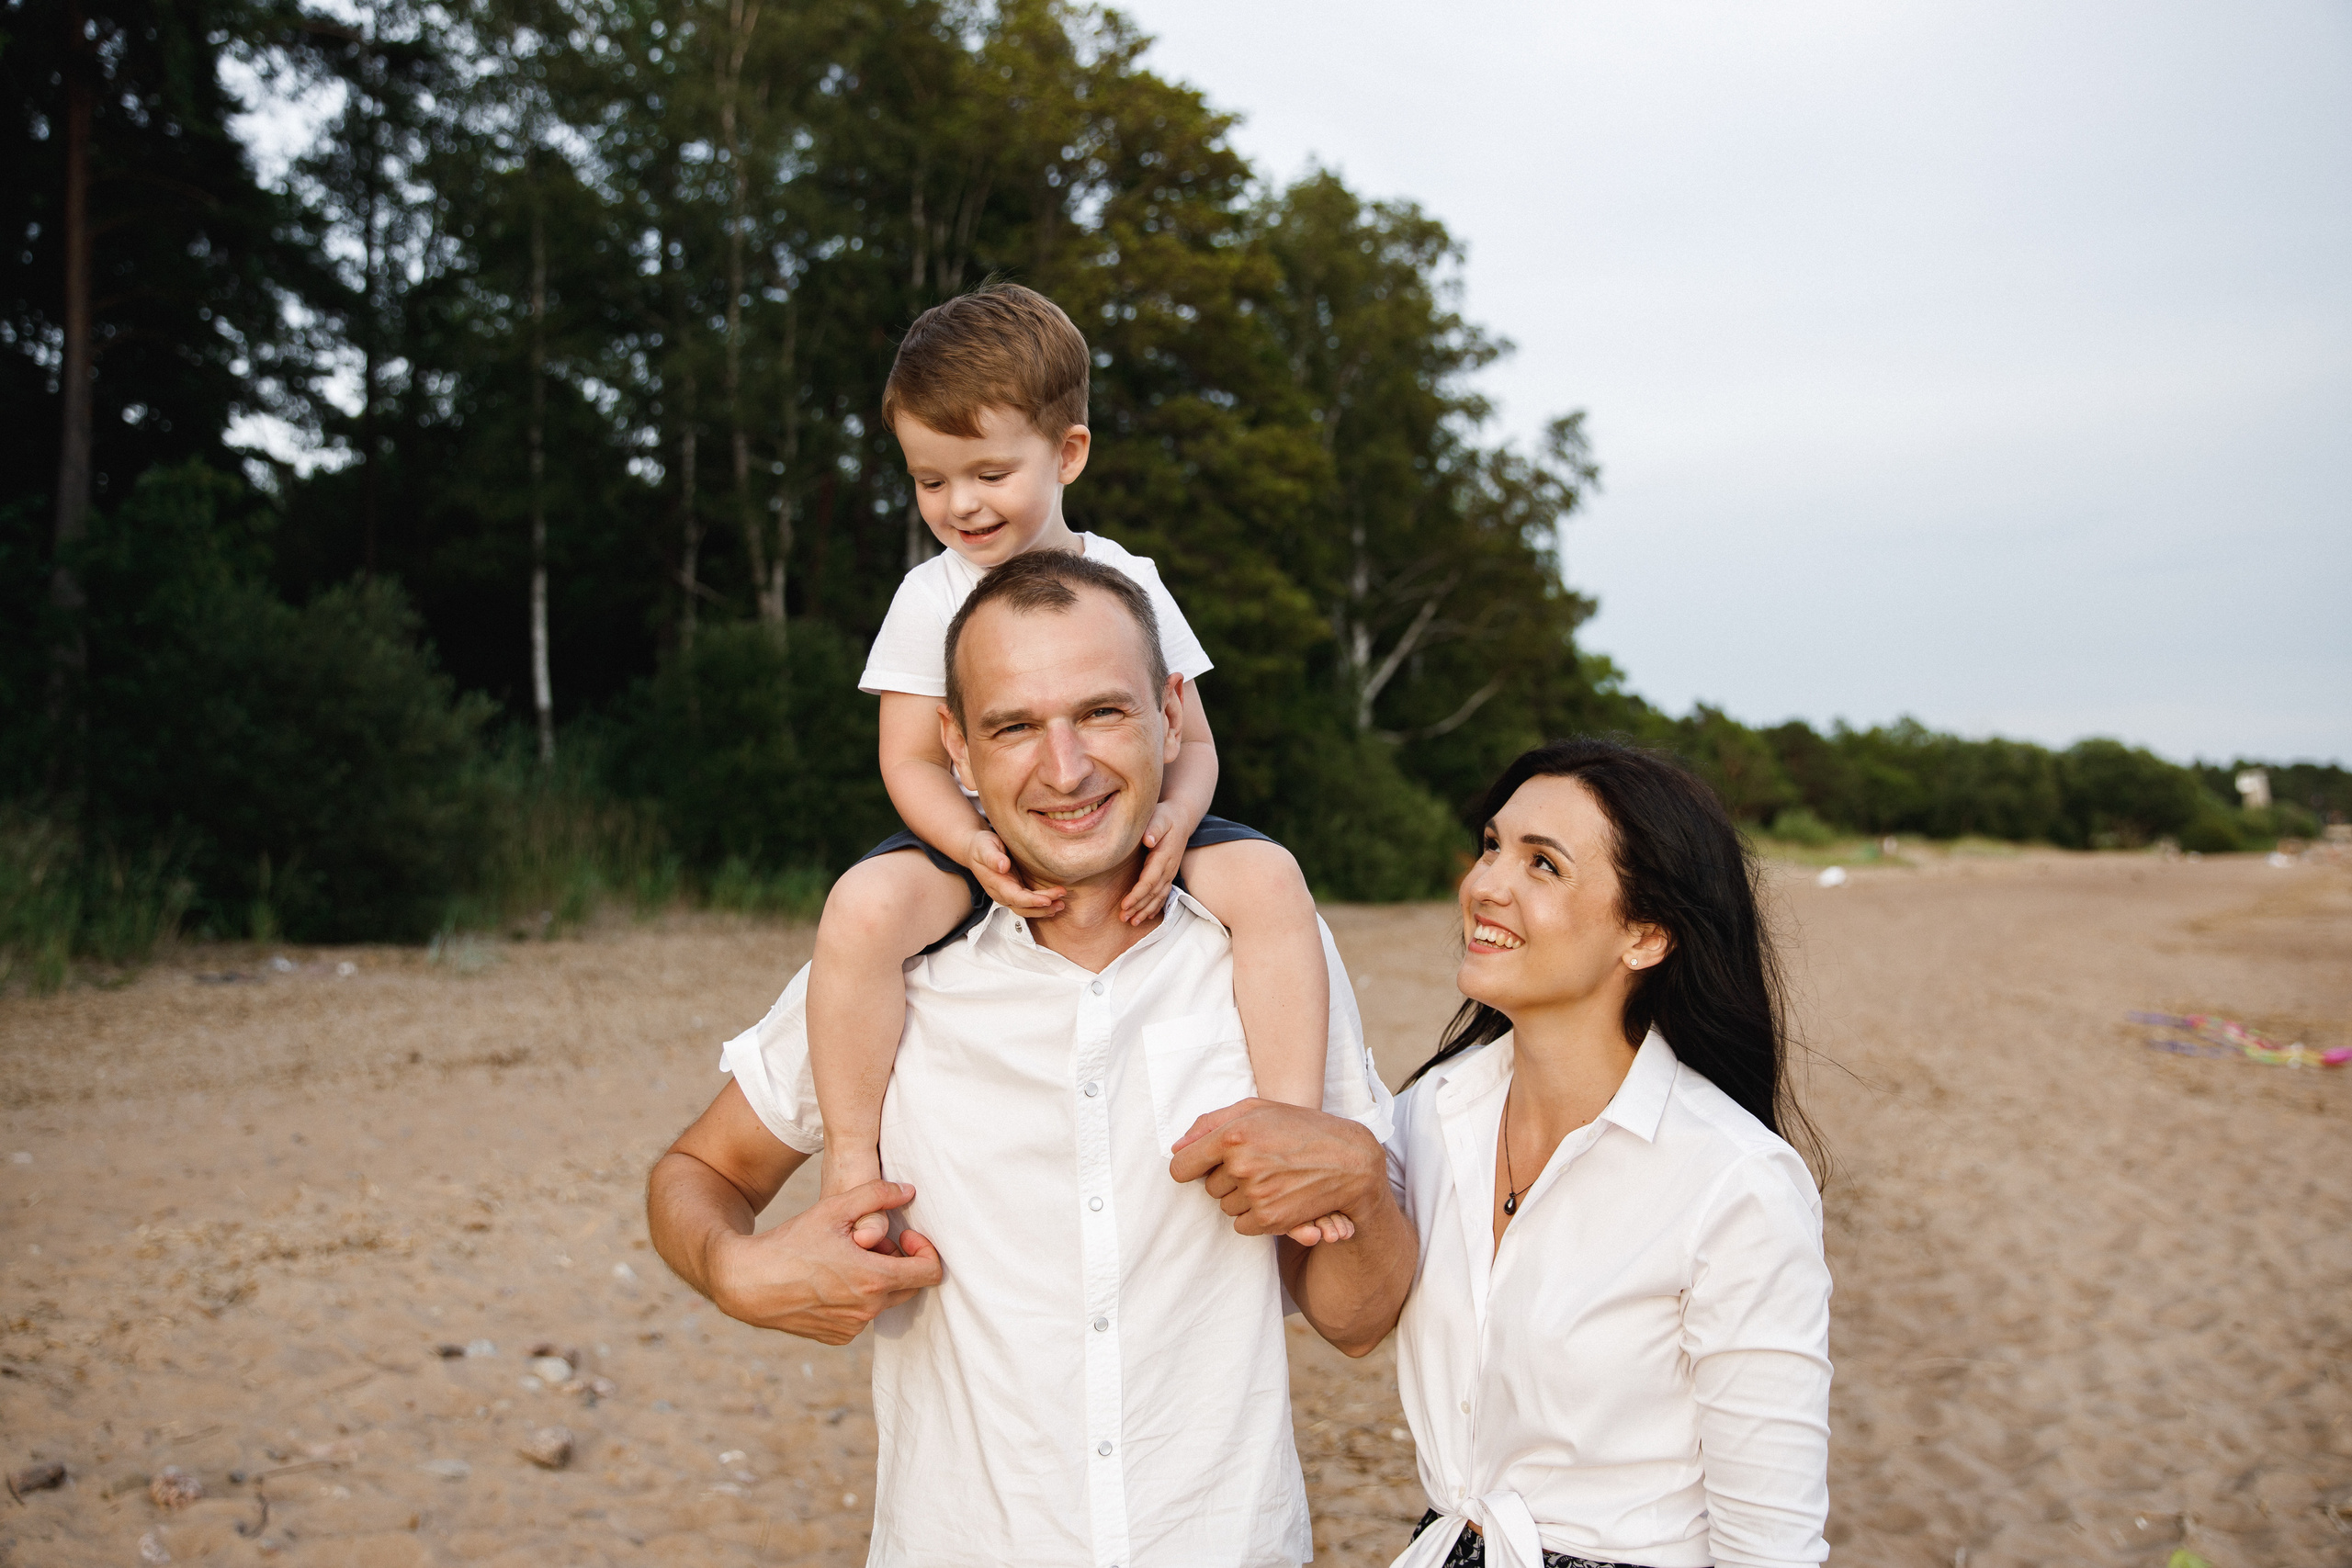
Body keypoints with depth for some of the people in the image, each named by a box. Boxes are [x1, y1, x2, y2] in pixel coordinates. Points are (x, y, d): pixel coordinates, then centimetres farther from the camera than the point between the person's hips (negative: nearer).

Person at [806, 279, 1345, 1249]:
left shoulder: (1131, 585, 3)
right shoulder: (929, 598, 1)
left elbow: (1192, 742, 4)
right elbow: (911, 761, -3)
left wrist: (1173, 821, -21)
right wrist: (974, 845, -25)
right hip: (981, 840, -1)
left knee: (1268, 876, -24)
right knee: (865, 906, -32)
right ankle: (850, 1154, -16)